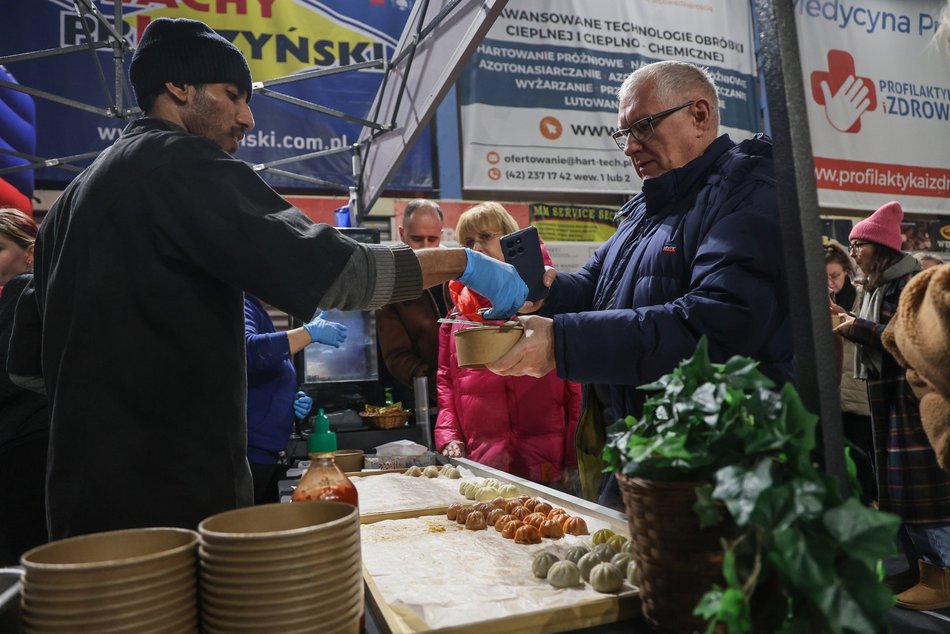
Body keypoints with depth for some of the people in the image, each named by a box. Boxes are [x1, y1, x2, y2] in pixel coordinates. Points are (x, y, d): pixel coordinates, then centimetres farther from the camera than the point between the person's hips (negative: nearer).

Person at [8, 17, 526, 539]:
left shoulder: (76, 195, 17)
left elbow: (27, 358, 18)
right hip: (175, 492, -9)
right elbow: (322, 268, -24)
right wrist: (463, 262, -17)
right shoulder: (182, 164, -12)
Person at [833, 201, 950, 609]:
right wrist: (852, 328, 4)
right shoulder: (880, 285, 16)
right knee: (902, 485, 12)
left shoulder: (908, 281, -12)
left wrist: (860, 328, -18)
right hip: (889, 393, 9)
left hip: (912, 394, -9)